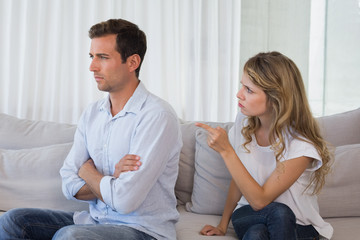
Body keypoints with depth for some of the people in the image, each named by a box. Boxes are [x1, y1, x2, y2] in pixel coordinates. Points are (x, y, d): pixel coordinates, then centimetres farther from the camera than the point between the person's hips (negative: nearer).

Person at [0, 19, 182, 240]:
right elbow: (70, 185, 4)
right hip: (96, 220, 7)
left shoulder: (157, 116, -18)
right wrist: (112, 180, -15)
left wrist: (88, 171, -4)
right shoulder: (91, 114, 7)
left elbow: (124, 200, -24)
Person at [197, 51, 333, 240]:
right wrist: (223, 225, 9)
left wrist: (226, 150, -27)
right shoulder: (244, 122, -4)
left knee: (279, 213, -38)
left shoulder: (302, 146, -22)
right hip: (248, 217, 2)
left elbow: (259, 200, -23)